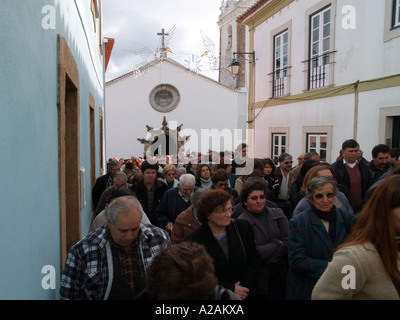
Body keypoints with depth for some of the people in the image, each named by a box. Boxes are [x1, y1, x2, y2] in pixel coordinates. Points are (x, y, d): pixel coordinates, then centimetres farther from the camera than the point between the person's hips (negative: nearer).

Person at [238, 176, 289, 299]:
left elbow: (289, 243, -6)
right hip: (258, 279, -3)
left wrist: (266, 253, -15)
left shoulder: (277, 214, 1)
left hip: (280, 276, 4)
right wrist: (278, 243, -8)